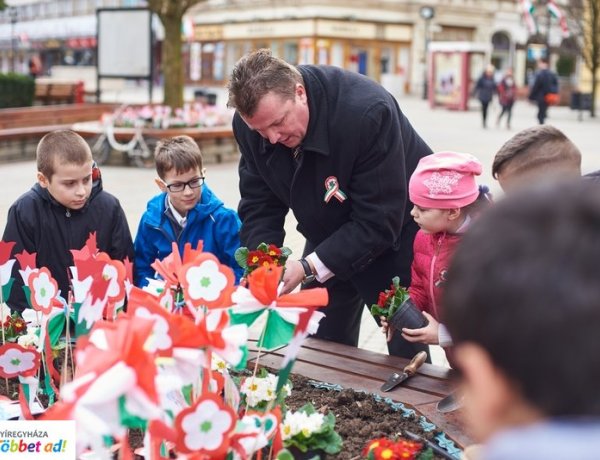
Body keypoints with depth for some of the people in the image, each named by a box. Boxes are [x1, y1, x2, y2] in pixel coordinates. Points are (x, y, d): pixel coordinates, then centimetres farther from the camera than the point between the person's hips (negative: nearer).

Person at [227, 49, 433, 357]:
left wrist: (309, 266, -37)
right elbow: (259, 207, -8)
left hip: (398, 233, -5)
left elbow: (380, 222, -32)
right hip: (329, 234, 5)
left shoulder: (367, 111, -35)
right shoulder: (251, 121, -17)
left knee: (405, 354, 0)